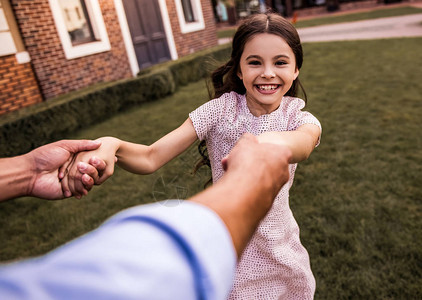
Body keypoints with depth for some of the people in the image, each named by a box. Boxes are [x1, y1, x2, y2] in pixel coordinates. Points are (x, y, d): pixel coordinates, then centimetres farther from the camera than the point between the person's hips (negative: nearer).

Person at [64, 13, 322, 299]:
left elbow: (304, 142, -37)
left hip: (280, 250, 2)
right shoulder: (220, 110, -15)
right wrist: (111, 145, -44)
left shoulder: (300, 119, -11)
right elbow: (151, 158, -22)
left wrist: (276, 142, -61)